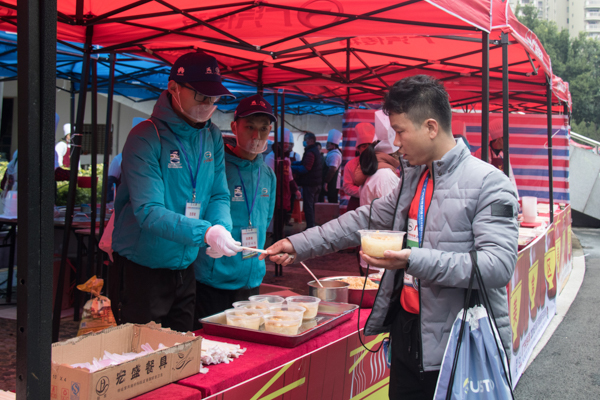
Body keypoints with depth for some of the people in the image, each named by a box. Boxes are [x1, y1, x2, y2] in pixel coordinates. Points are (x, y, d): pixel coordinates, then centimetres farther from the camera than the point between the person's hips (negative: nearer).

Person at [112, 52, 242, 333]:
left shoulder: (212, 136, 3)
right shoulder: (146, 138, -18)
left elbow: (219, 195, 3)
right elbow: (148, 211, -26)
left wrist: (221, 228, -19)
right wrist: (205, 233, -38)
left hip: (185, 267, 6)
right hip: (144, 269, -6)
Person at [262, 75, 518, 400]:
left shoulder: (489, 183, -14)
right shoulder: (413, 178, 12)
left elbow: (499, 265, -23)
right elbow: (366, 219, 18)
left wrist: (414, 260, -31)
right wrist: (300, 245, 14)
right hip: (407, 335, 7)